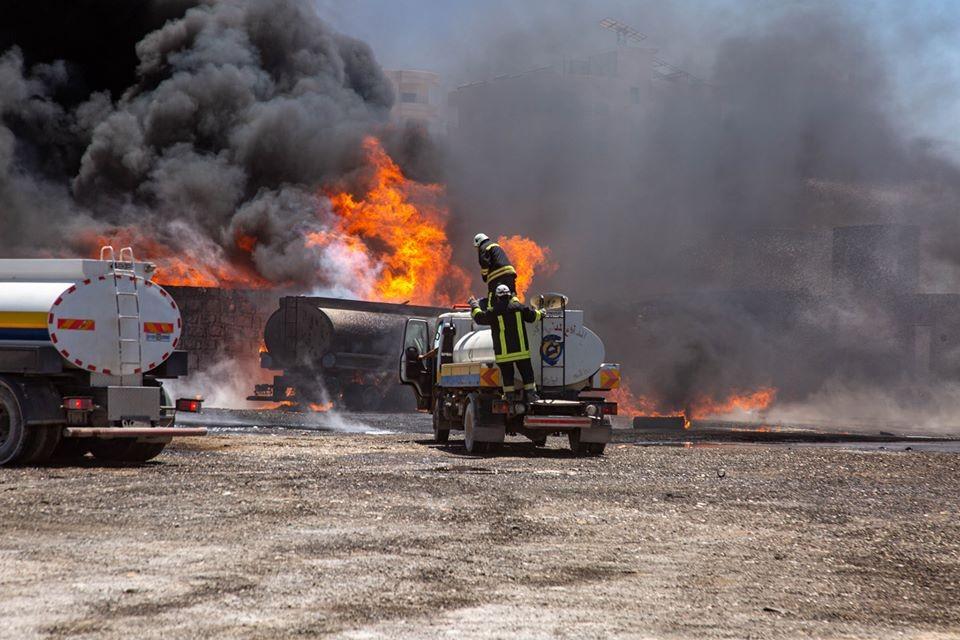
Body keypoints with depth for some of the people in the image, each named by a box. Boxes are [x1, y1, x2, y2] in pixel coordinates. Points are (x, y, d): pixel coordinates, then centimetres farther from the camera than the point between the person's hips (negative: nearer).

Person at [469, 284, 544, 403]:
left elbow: (479, 317, 9)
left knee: (507, 375, 7)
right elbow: (533, 316, 11)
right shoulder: (519, 307, -1)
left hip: (503, 352, -1)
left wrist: (474, 306, 26)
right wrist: (540, 313, 34)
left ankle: (509, 395, 8)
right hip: (521, 348, 1)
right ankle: (531, 394, 5)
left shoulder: (493, 312, -7)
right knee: (527, 373, 7)